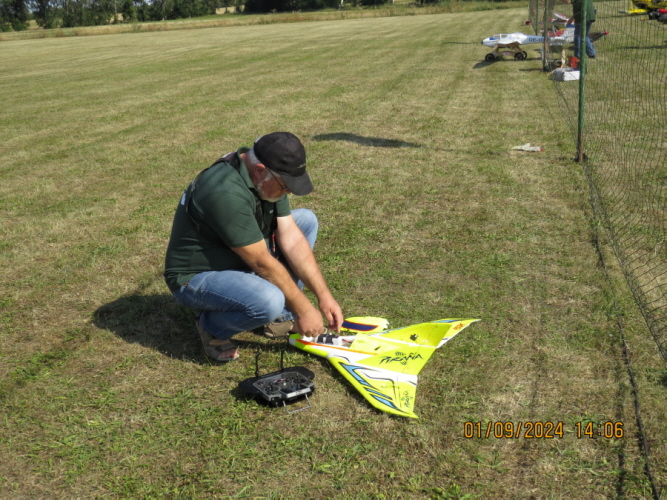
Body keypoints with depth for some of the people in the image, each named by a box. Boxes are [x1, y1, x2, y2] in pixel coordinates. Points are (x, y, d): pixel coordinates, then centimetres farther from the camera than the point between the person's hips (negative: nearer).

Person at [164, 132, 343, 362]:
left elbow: (291, 238, -6)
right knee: (269, 301, -36)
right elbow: (262, 263, -28)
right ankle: (211, 326, -3)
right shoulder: (227, 192, -33)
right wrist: (303, 309, -18)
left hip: (238, 258, 9)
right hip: (197, 276, -9)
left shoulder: (266, 177, -6)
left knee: (306, 220, 3)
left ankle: (282, 317, 7)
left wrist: (324, 295, -10)